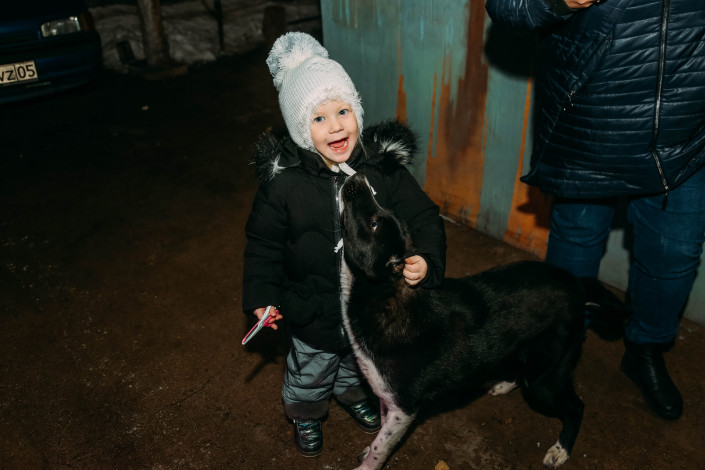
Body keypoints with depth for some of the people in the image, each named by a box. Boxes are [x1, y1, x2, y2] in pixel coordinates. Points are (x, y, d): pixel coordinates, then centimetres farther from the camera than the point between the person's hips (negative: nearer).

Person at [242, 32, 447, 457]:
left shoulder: (384, 166, -18)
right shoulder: (283, 180, -22)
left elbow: (423, 216, -12)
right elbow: (264, 241, -9)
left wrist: (427, 259, -29)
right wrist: (261, 293, -8)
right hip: (314, 311, -2)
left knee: (362, 362, 31)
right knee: (310, 372, 24)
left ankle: (353, 394, 65)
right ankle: (306, 414, 57)